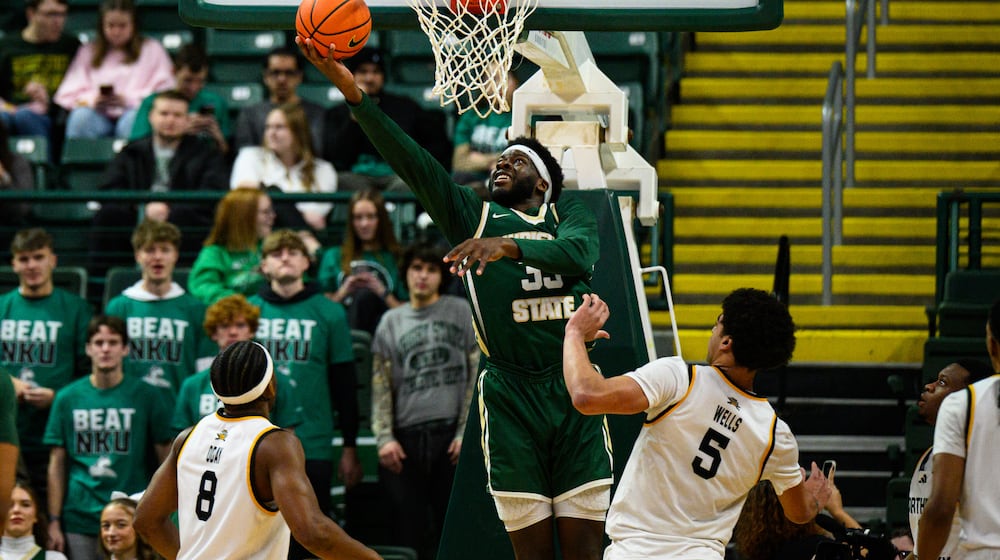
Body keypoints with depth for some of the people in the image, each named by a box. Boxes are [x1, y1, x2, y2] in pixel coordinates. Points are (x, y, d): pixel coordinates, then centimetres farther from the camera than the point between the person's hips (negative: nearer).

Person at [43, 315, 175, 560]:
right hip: (80, 520, 2)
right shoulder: (68, 398, 7)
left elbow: (166, 459, 4)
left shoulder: (147, 396, 2)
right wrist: (54, 522, 4)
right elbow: (57, 465, 9)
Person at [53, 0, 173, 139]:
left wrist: (128, 100, -12)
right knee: (81, 116, -32)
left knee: (132, 121, -37)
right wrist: (92, 100, -9)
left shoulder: (152, 50, 14)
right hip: (98, 115, 2)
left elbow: (163, 91, 2)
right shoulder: (88, 52, 21)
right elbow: (68, 92, 12)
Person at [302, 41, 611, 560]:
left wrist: (508, 246, -30)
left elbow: (579, 255, -13)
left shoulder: (570, 214, 11)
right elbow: (410, 160, 2)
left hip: (573, 389, 0)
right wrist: (352, 92, -10)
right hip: (509, 395, 0)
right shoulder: (472, 215, 13)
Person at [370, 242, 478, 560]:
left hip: (452, 437, -2)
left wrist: (467, 432, -6)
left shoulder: (461, 313, 8)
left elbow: (477, 377, 3)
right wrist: (384, 437, -2)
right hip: (405, 439, 2)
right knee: (408, 532, 1)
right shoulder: (391, 322, 15)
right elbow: (381, 387, 11)